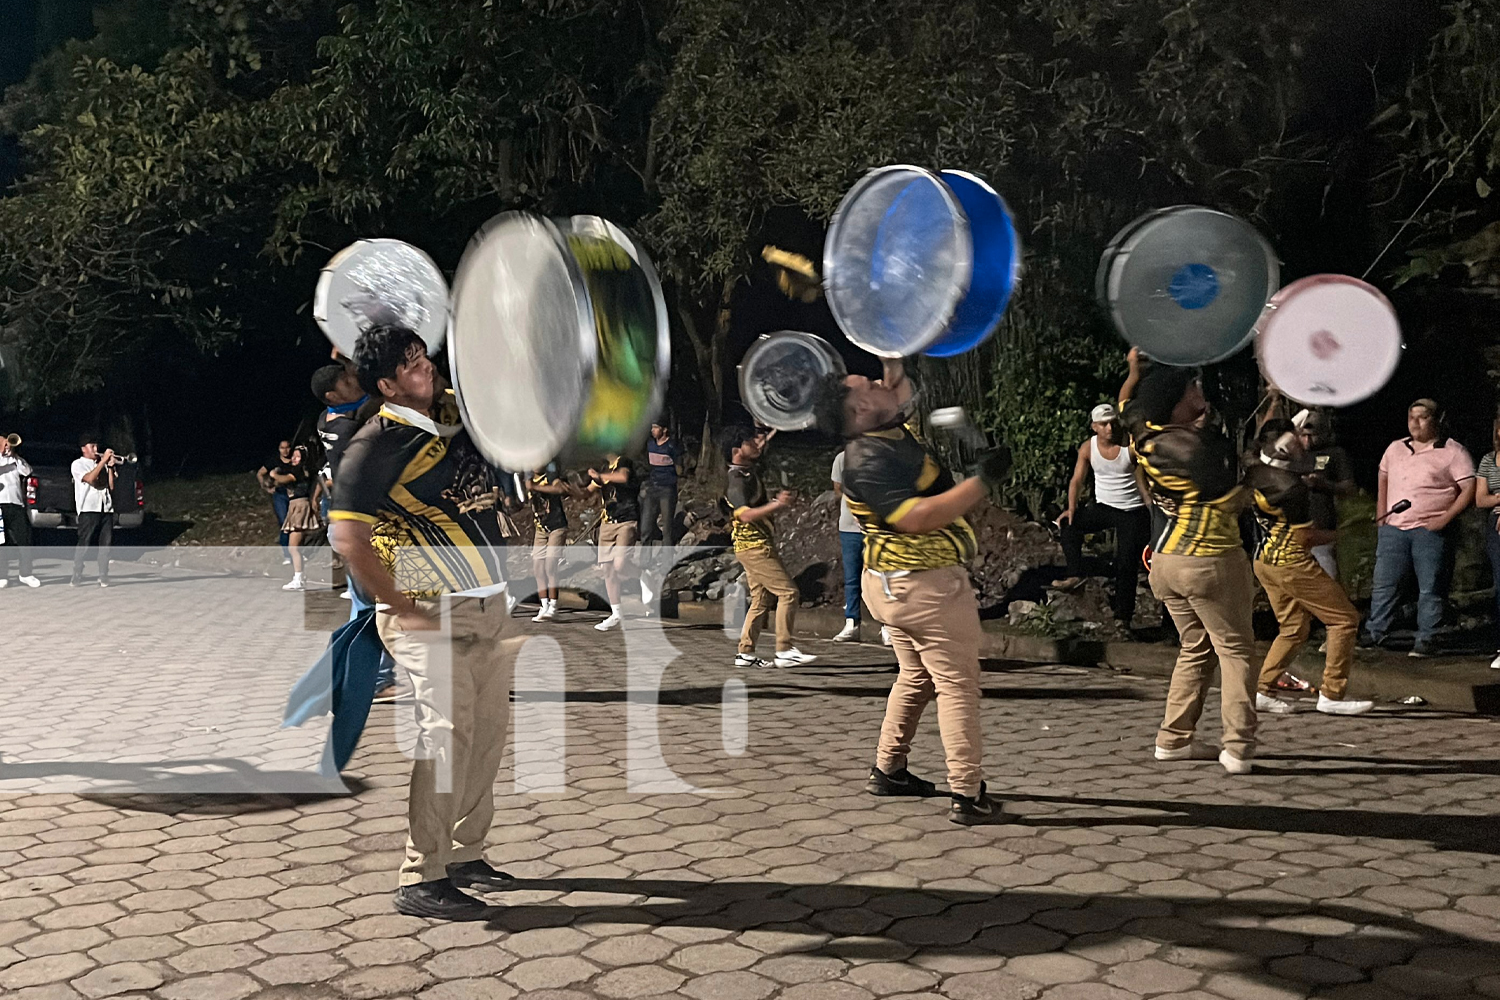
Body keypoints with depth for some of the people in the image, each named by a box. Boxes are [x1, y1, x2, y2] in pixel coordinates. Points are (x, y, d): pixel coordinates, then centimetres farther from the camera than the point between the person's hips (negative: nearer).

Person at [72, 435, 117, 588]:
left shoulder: (102, 465, 22)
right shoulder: (78, 464, 6)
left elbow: (111, 486, 13)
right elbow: (90, 478, -13)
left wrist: (110, 467, 4)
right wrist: (104, 461, -11)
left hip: (106, 509, 5)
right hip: (88, 510, -5)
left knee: (106, 544, -1)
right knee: (83, 545, -6)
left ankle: (103, 577, 2)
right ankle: (76, 577, -2)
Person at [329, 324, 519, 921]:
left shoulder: (455, 410, 8)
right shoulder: (376, 445, -14)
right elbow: (348, 538, -20)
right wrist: (402, 609, -17)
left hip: (490, 604, 8)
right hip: (431, 613, -8)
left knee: (489, 729, 12)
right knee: (447, 732, -12)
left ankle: (465, 854, 25)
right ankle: (420, 880, -5)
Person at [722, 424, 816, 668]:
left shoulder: (747, 470, 13)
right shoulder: (736, 479, -16)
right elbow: (745, 514, -28)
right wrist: (776, 504, -34)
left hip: (758, 545, 10)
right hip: (754, 546, -10)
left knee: (761, 599, 10)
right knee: (789, 592, -12)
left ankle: (745, 653, 12)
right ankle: (784, 651, -13)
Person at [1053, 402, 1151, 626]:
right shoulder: (1088, 448, -6)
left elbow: (1143, 482, -13)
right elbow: (1077, 480, -5)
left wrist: (1153, 514, -17)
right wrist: (1072, 508, -17)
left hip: (1132, 511, -4)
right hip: (1102, 506, 4)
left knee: (1127, 563, -5)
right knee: (1068, 524, -12)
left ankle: (1123, 616, 2)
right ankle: (1075, 575, -8)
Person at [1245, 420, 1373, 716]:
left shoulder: (1255, 472, -1)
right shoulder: (1293, 488, -23)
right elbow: (1306, 537, -14)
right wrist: (1333, 534, 2)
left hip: (1264, 560, 9)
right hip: (1290, 562, -9)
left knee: (1295, 628, 18)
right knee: (1345, 619, 2)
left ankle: (1262, 691, 12)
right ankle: (1332, 695, 2)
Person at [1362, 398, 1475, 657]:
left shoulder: (1452, 451, -1)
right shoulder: (1395, 448, 14)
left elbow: (1468, 490, -5)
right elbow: (1383, 483, 22)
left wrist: (1444, 518, -13)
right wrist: (1381, 518, 11)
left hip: (1429, 530, -4)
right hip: (1393, 529, 5)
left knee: (1429, 588, 0)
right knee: (1383, 583, 6)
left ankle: (1427, 639, 6)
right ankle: (1375, 633, 14)